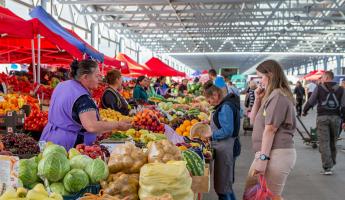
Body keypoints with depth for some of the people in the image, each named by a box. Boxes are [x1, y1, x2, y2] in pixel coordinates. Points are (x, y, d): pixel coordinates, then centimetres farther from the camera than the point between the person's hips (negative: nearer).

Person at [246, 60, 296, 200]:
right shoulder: (271, 96, 22)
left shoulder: (278, 95, -11)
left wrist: (263, 158, -20)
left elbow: (270, 129, -17)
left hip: (276, 154, -10)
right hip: (269, 153, 10)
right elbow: (253, 121, 24)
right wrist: (258, 99, 12)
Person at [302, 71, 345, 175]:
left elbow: (310, 102, 4)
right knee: (333, 142, 16)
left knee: (324, 143, -2)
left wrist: (304, 111, 22)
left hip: (322, 117, -3)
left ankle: (327, 167, -6)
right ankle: (332, 163, 27)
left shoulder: (319, 88, -1)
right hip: (335, 117, 3)